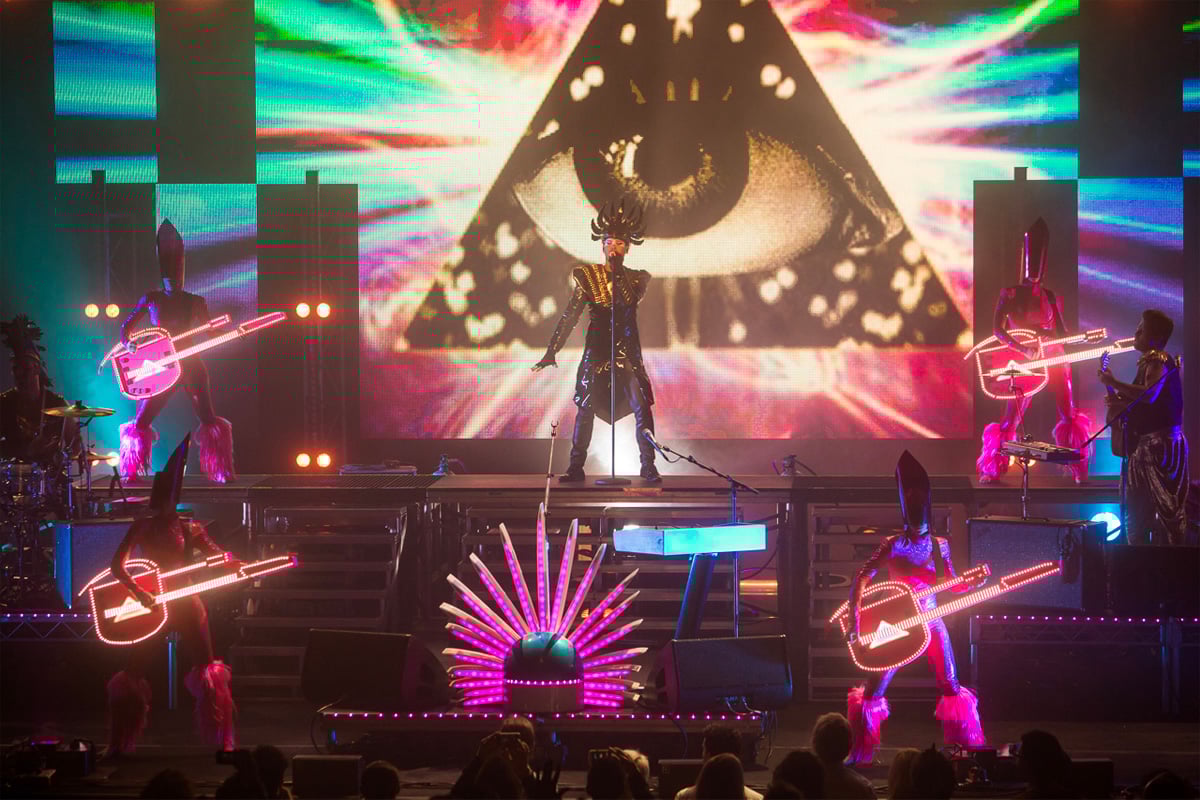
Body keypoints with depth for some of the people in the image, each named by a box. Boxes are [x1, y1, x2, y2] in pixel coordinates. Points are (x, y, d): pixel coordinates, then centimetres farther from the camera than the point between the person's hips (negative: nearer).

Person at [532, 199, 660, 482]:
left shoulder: (636, 278, 7)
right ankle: (576, 467, 4)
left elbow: (630, 300, -15)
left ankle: (648, 467, -2)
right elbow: (569, 316, 1)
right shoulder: (588, 276, 5)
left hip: (627, 351, 0)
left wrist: (617, 270, -13)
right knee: (586, 408, -3)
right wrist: (551, 351, -6)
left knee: (642, 408, -9)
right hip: (596, 350, 0)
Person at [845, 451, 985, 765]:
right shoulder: (893, 545, -7)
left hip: (931, 621, 3)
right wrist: (855, 618, -21)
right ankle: (858, 755, 4)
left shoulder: (939, 546, 4)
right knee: (874, 689, -7)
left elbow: (954, 585, 8)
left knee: (951, 686, -2)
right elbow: (861, 578, -11)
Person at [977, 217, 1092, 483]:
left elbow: (1062, 332, 12)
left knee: (1069, 415, -5)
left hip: (1053, 358, 3)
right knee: (1011, 418, -8)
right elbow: (997, 328, -10)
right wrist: (1022, 348, -23)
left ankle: (1080, 469, 0)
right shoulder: (1010, 294, 1)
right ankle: (991, 469, 2)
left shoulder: (1051, 297, 13)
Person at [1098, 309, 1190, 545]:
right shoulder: (1147, 362, 18)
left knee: (1167, 508, -9)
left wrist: (1114, 384, -20)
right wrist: (1119, 399, 7)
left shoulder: (1158, 360, -12)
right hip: (1145, 444, 11)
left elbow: (1149, 395, -29)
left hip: (1160, 443, -11)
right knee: (1139, 514, 13)